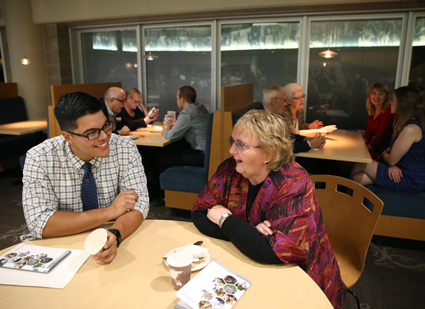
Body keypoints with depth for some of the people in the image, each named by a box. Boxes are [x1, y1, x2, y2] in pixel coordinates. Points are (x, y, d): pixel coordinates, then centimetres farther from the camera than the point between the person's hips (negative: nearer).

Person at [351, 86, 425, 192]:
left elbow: (391, 160, -17)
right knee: (358, 177, -2)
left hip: (411, 181, -9)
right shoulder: (405, 124, 11)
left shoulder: (411, 129, -24)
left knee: (359, 166, -5)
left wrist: (384, 154, 8)